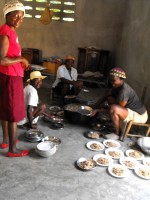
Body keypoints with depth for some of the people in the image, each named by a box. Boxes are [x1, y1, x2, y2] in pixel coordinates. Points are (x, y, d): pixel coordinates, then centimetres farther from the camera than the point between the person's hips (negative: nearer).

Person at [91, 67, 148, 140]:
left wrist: (98, 110, -15)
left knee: (113, 108, -32)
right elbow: (105, 96, 10)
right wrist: (94, 106, 0)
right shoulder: (117, 86, -1)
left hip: (139, 116, -10)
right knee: (110, 98, 8)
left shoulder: (124, 91, -29)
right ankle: (118, 126, 13)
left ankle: (117, 134, -9)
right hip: (131, 110, 10)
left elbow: (114, 109, -23)